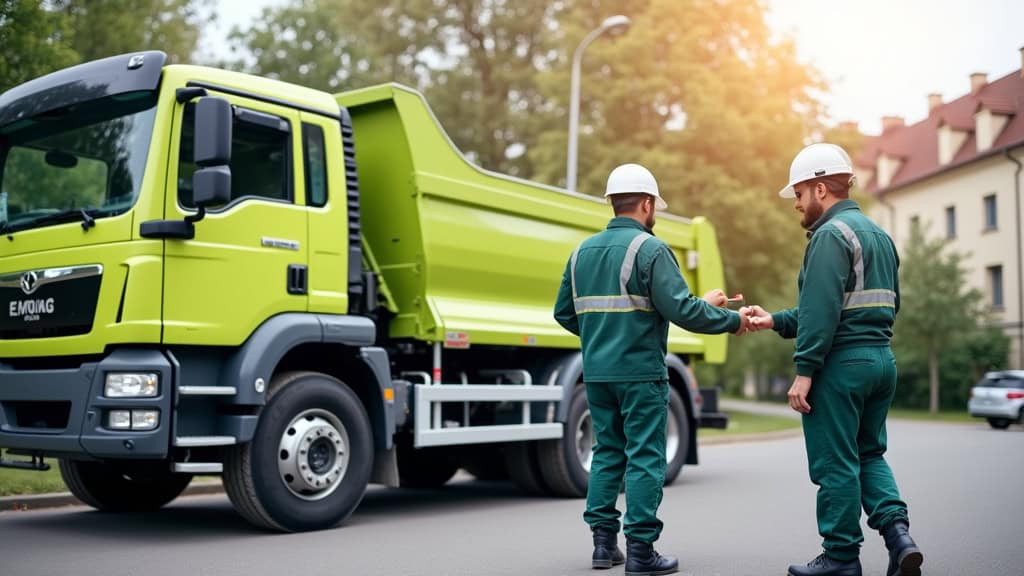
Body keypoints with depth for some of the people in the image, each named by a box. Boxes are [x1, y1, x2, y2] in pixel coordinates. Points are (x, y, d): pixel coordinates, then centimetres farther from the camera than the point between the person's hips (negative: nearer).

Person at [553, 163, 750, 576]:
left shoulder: (583, 251, 11)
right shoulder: (650, 249, -10)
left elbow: (564, 313, 15)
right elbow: (681, 309, -18)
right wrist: (732, 321, -5)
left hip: (596, 372, 7)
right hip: (640, 372, -7)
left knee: (607, 452, 15)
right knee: (645, 458, 0)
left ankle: (604, 542, 18)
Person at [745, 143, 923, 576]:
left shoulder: (831, 234, -12)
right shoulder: (880, 235, 18)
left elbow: (822, 310, -21)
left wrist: (804, 370, -18)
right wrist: (776, 321, 18)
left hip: (841, 363, -9)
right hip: (881, 359, 9)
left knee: (835, 463, 1)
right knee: (868, 454, 18)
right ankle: (896, 530, 2)